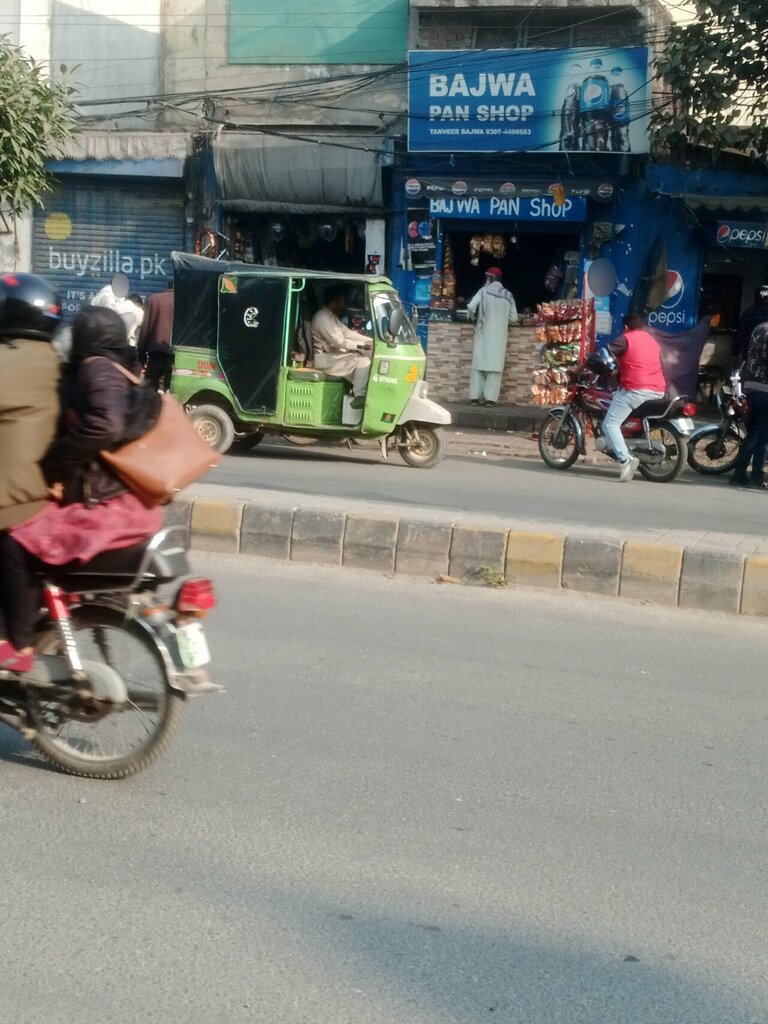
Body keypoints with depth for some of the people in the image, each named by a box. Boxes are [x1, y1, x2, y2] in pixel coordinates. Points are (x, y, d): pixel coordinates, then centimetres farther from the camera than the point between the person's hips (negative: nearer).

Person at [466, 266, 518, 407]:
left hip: (483, 334, -1)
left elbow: (471, 307, -13)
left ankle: (474, 397, -1)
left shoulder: (484, 291, -3)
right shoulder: (508, 295, 4)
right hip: (499, 336, 1)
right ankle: (490, 398, -5)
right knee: (494, 366, 1)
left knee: (478, 364, 2)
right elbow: (513, 318, 4)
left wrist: (474, 318, 7)